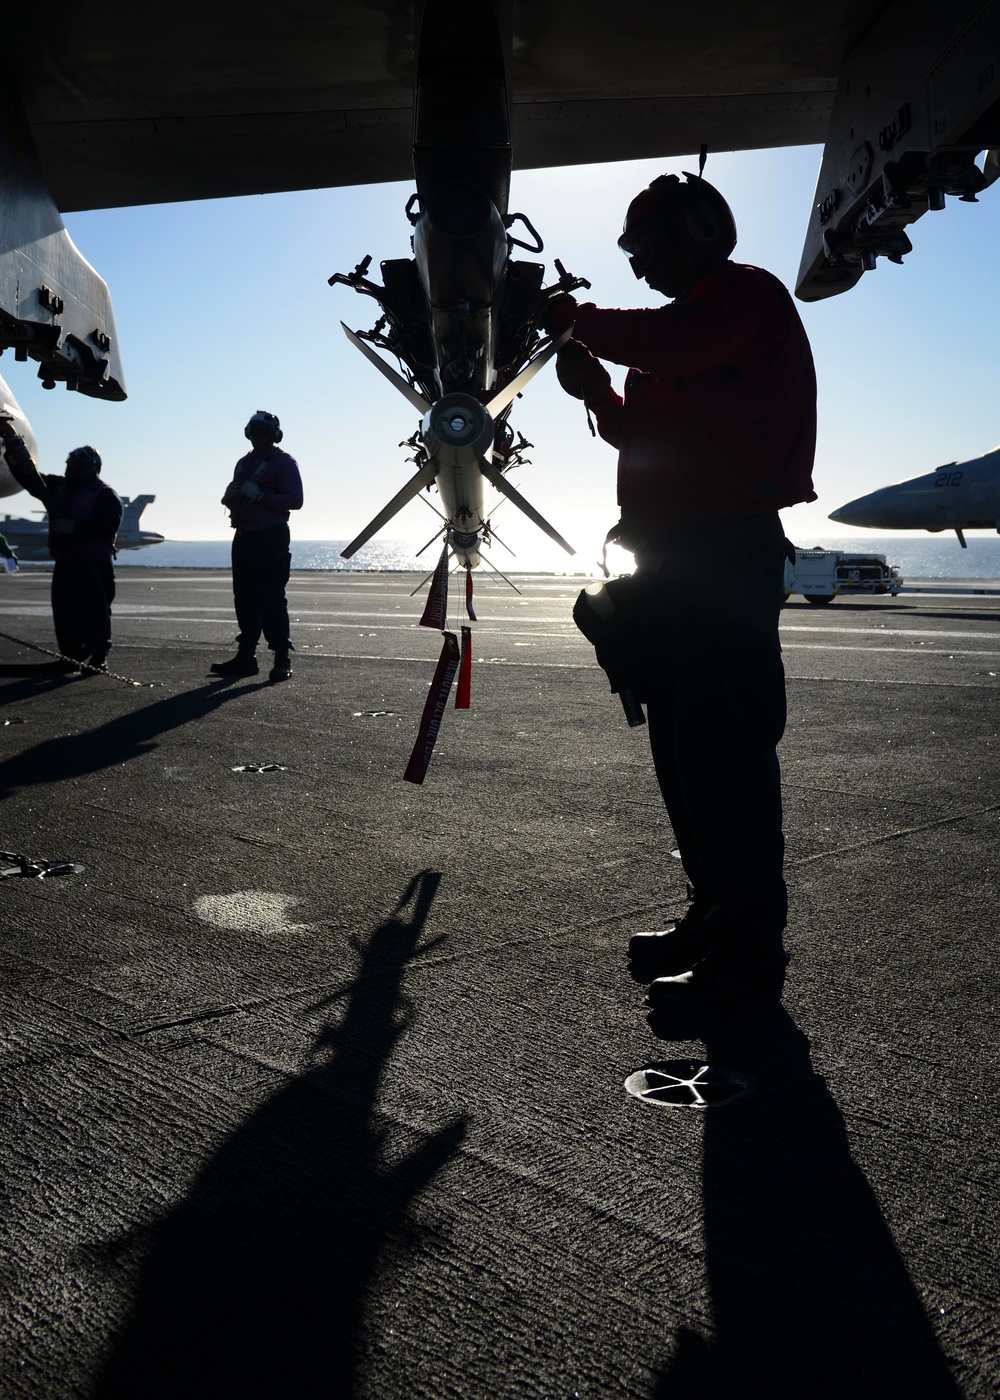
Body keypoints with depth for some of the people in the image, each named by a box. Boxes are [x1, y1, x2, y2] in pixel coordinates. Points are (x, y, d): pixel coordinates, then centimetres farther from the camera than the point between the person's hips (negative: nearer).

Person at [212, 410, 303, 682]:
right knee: (244, 598, 7)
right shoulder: (244, 463, 21)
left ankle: (282, 659, -7)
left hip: (271, 539, -8)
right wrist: (230, 495, 5)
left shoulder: (283, 462, -3)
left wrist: (259, 495, -18)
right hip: (244, 537, 8)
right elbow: (233, 500, 29)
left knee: (271, 599, -10)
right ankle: (245, 656, 13)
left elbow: (295, 500, -13)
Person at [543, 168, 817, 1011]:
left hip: (724, 554, -10)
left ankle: (750, 955, -8)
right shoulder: (699, 323, 27)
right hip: (682, 554, 10)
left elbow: (660, 345, -21)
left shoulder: (748, 295, -2)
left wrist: (577, 320, -4)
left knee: (724, 749, -13)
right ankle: (716, 917, 21)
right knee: (685, 745, 11)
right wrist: (598, 391, 12)